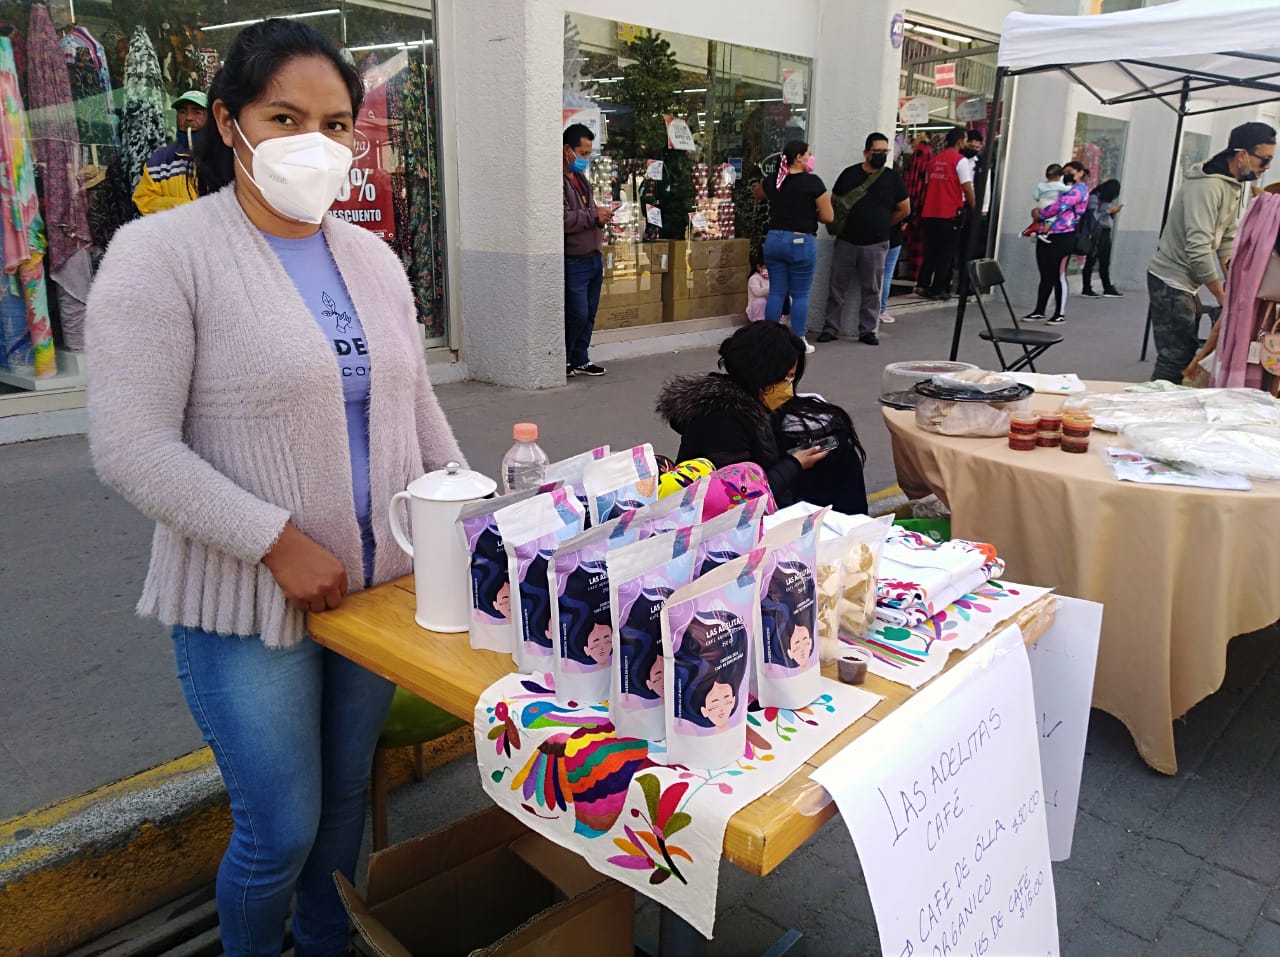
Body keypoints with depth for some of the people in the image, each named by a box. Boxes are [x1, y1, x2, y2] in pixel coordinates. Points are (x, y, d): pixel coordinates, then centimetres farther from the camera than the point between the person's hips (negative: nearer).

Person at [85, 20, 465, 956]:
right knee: (282, 830, 4)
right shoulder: (163, 254, -11)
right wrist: (278, 543, -20)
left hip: (382, 584, 6)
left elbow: (417, 405, 13)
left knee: (348, 796, 20)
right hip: (250, 599, -5)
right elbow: (132, 448, -16)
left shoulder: (373, 257, 7)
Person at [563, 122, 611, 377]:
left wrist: (600, 216, 7)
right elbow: (563, 219, -26)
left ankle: (580, 360, 22)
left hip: (594, 258, 9)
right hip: (574, 262, -9)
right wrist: (594, 216, -18)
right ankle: (561, 360, 10)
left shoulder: (581, 177, 16)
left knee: (589, 315, 11)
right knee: (577, 315, -7)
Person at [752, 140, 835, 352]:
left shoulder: (771, 181, 4)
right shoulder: (812, 182, -10)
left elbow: (756, 193, 27)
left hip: (774, 239, 5)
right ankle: (799, 341, 9)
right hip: (801, 241, -5)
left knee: (776, 292, 10)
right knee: (800, 295, 4)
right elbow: (828, 216, -7)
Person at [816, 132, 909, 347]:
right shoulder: (849, 174, 4)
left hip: (876, 244, 0)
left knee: (871, 290, 5)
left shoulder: (893, 178, 3)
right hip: (846, 241, 1)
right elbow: (833, 202, 13)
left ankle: (867, 330, 14)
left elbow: (904, 210, 9)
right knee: (837, 287, 3)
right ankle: (830, 328, 11)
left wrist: (882, 224, 9)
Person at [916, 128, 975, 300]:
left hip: (930, 213, 5)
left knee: (931, 251, 13)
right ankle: (938, 289, 3)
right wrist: (973, 208, 1)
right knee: (947, 253, 2)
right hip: (951, 213, -5)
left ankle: (923, 284, 6)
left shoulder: (935, 160, 12)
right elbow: (967, 188, -11)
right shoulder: (961, 160, -6)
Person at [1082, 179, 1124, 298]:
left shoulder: (1107, 199, 15)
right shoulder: (1094, 197, -6)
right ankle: (1086, 289, 0)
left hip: (1106, 233, 7)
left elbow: (1109, 218, 18)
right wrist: (1109, 211, -11)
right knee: (1091, 261, -4)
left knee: (1105, 262, 6)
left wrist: (1113, 212, 0)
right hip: (1096, 233, -7)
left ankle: (1108, 289, 7)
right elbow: (1093, 217, -14)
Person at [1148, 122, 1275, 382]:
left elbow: (1227, 238, 14)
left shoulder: (1235, 185, 10)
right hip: (1171, 282, -10)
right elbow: (1198, 249, -26)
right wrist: (1222, 297, -17)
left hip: (1187, 283, 10)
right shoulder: (1208, 186, -21)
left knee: (1185, 352, 12)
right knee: (1175, 358, -10)